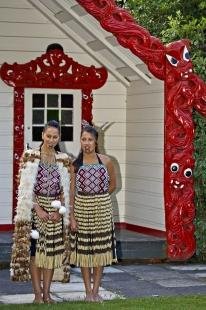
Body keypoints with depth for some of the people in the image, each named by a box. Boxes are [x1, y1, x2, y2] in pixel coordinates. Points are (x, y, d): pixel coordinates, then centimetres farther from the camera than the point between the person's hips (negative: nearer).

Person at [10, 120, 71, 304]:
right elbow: (26, 188, -7)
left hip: (55, 211, 3)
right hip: (35, 209, -3)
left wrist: (60, 211, -6)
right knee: (34, 249, -3)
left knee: (52, 250, 3)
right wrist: (38, 209, -14)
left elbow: (65, 190, 7)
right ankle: (38, 294, 3)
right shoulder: (30, 156, -3)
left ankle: (47, 293, 10)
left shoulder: (63, 160, 7)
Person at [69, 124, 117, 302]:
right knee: (84, 249, 4)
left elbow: (112, 185, 12)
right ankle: (88, 290, 14)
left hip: (102, 209, 0)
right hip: (81, 209, 0)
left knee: (100, 248, 4)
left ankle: (96, 290, 13)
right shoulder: (75, 164, -1)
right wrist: (72, 216, -6)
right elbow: (72, 191, -1)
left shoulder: (106, 161, -1)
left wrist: (99, 198, 7)